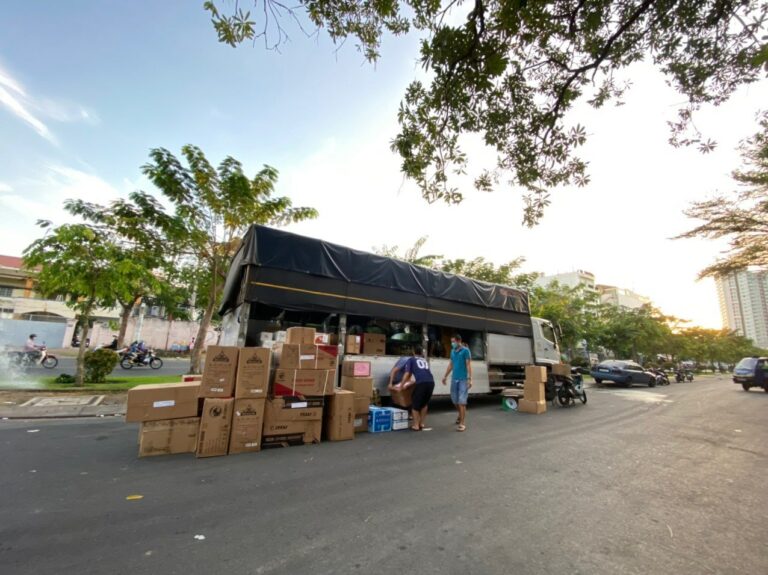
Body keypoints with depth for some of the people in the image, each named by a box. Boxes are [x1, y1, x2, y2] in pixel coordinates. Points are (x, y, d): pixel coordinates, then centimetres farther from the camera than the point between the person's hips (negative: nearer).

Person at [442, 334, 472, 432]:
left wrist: (469, 379, -17)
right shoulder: (452, 351, 11)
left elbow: (468, 365, -10)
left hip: (463, 379, -6)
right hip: (454, 379, 6)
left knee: (462, 401, -6)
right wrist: (445, 376, 21)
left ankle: (462, 424, 0)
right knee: (455, 400, 15)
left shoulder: (465, 351, -7)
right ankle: (461, 415, 40)